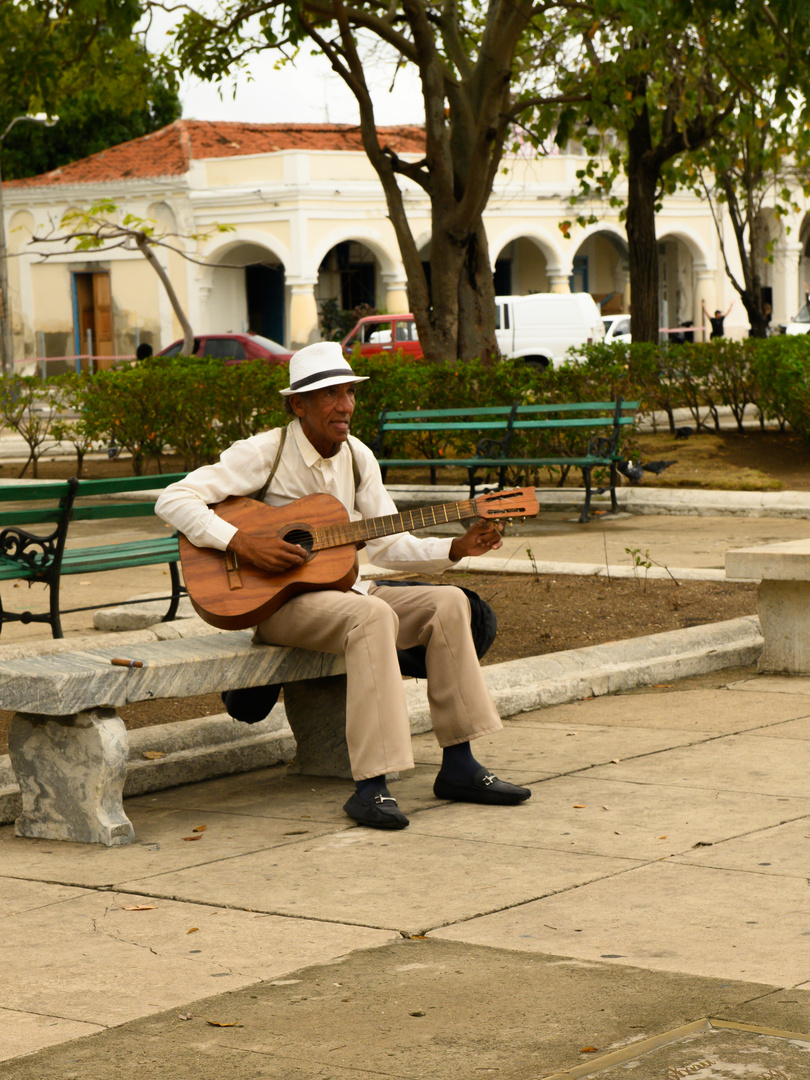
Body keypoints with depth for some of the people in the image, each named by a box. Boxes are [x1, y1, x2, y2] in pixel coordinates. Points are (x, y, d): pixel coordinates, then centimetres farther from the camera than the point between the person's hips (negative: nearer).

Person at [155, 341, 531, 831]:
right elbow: (173, 499, -16)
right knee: (372, 615, -35)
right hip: (276, 602, -7)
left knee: (447, 602, -14)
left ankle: (458, 767, -9)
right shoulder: (265, 452, -10)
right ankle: (371, 787, -38)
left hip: (343, 588, 7)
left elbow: (388, 543, 10)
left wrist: (456, 548, -5)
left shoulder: (358, 457, 9)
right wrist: (241, 542, -25)